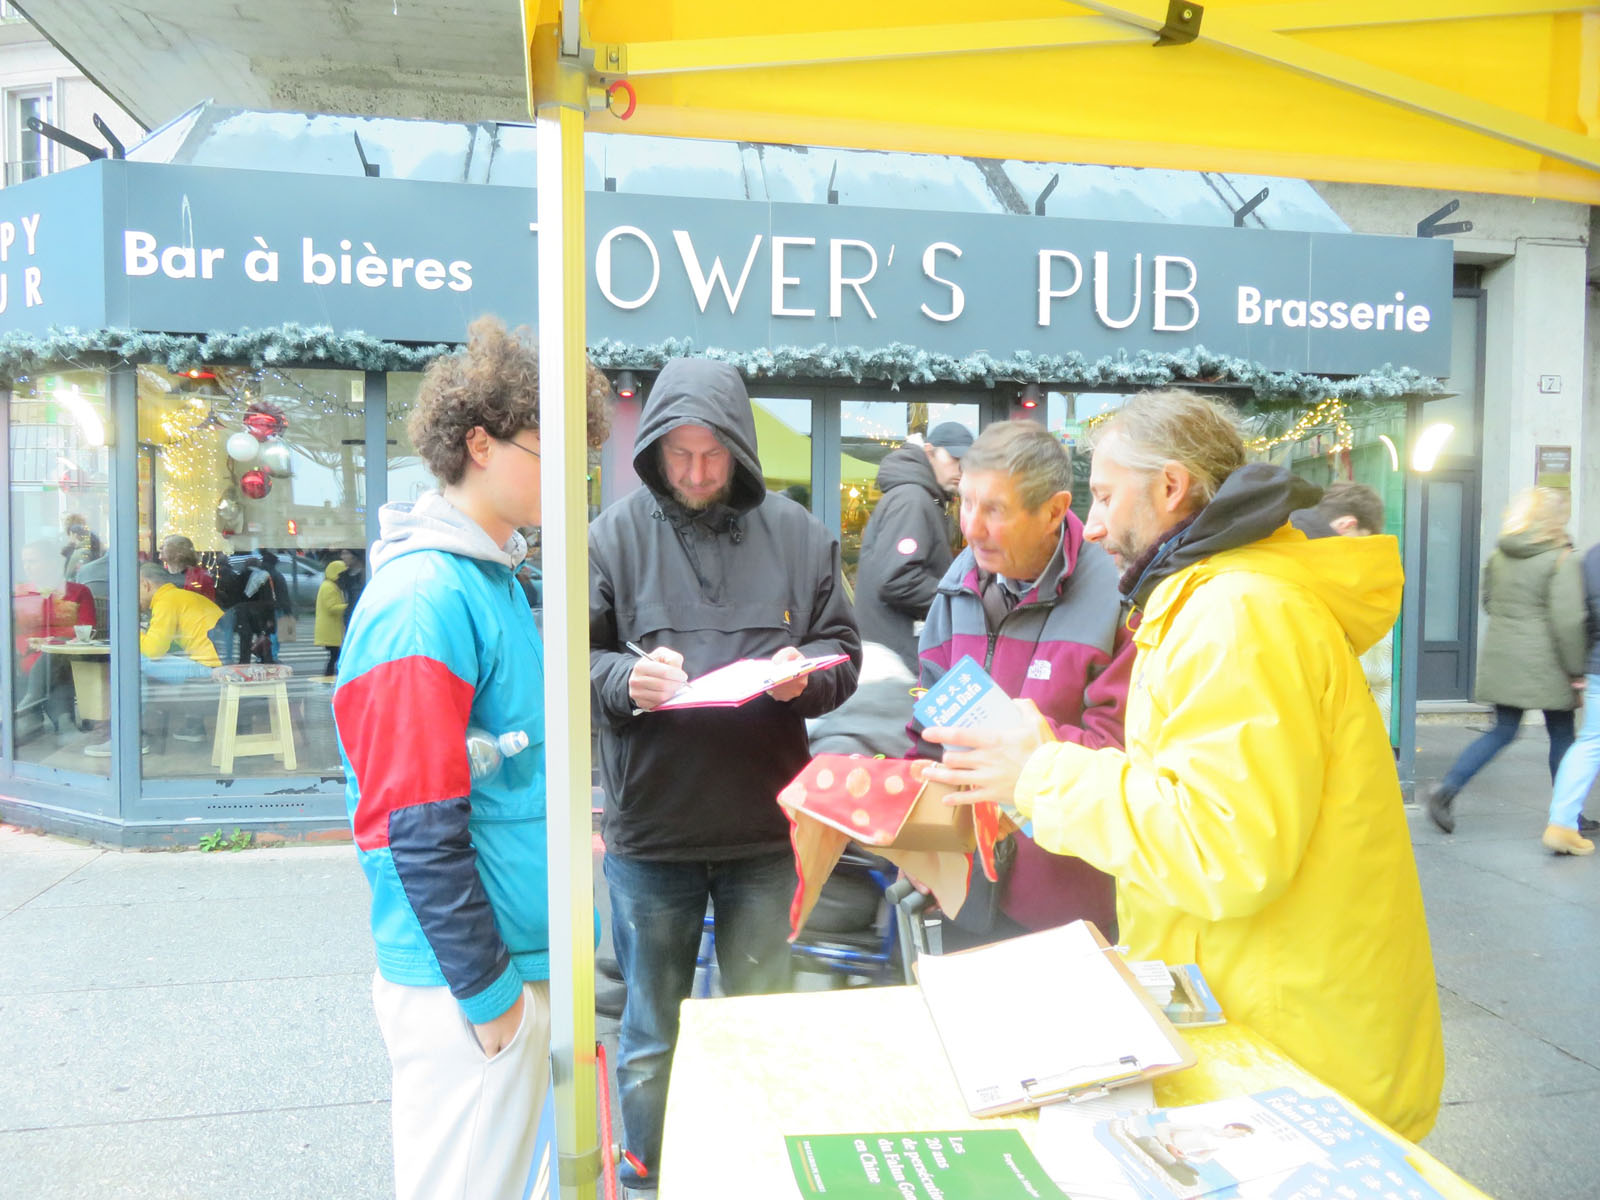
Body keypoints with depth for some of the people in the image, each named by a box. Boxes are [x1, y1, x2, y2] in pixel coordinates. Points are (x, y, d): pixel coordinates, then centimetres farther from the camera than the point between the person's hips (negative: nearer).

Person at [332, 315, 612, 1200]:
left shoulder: (492, 576, 9)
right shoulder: (426, 598, -21)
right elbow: (416, 825, -22)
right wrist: (486, 990, -16)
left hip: (521, 958, 9)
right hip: (463, 987, -9)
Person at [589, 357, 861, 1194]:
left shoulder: (796, 534, 0)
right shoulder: (615, 534, -4)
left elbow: (842, 651, 5)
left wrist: (803, 675, -16)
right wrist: (624, 679, -23)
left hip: (764, 829, 2)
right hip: (649, 831, -1)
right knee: (651, 1038, 16)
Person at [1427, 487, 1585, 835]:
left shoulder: (1498, 556, 5)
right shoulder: (1562, 560, -13)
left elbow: (1488, 601, 16)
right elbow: (1568, 621, -16)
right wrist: (1576, 671, -9)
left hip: (1501, 659, 5)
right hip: (1545, 664, -5)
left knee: (1502, 731, 11)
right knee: (1562, 735, 12)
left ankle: (1447, 789, -4)